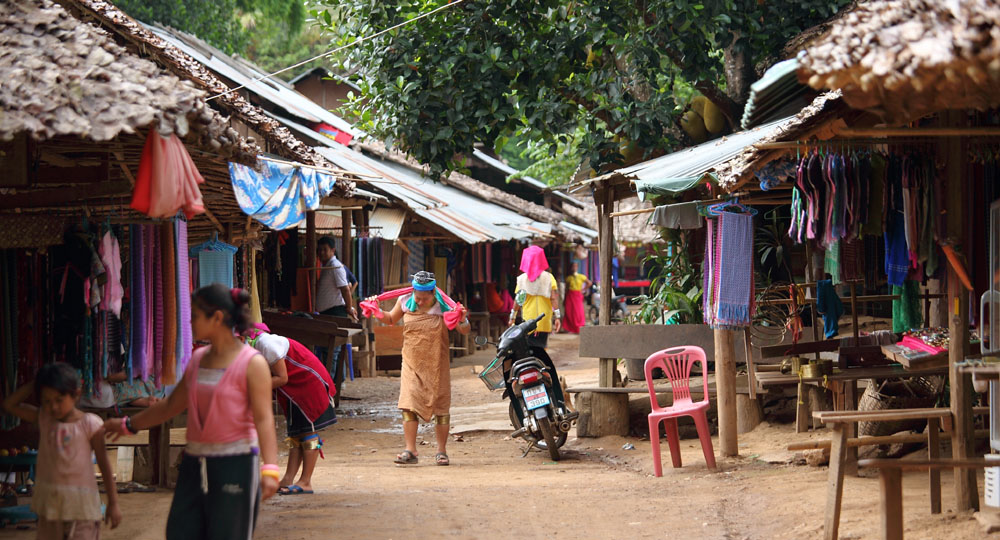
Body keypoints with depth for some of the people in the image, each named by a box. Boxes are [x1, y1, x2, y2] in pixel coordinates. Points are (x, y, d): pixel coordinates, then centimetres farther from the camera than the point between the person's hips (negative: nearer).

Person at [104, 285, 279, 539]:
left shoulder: (252, 363, -9)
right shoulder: (198, 359, 13)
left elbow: (264, 418, -17)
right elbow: (171, 405, 25)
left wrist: (269, 468, -29)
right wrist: (129, 425, 34)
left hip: (235, 463, -7)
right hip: (195, 463, 7)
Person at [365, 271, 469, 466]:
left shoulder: (443, 307, -10)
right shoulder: (405, 302, -2)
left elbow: (465, 332, -8)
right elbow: (391, 319, 18)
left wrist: (463, 320, -29)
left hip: (437, 365, -2)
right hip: (412, 363, 2)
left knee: (441, 407, 5)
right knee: (409, 405, -10)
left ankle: (441, 451, 16)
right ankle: (410, 451, -9)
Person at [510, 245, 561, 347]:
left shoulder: (522, 279, 0)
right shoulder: (548, 277, -2)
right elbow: (554, 298, -8)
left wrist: (512, 317, 8)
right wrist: (557, 317, -8)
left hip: (528, 319, 0)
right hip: (544, 321, 0)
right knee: (542, 347, 7)